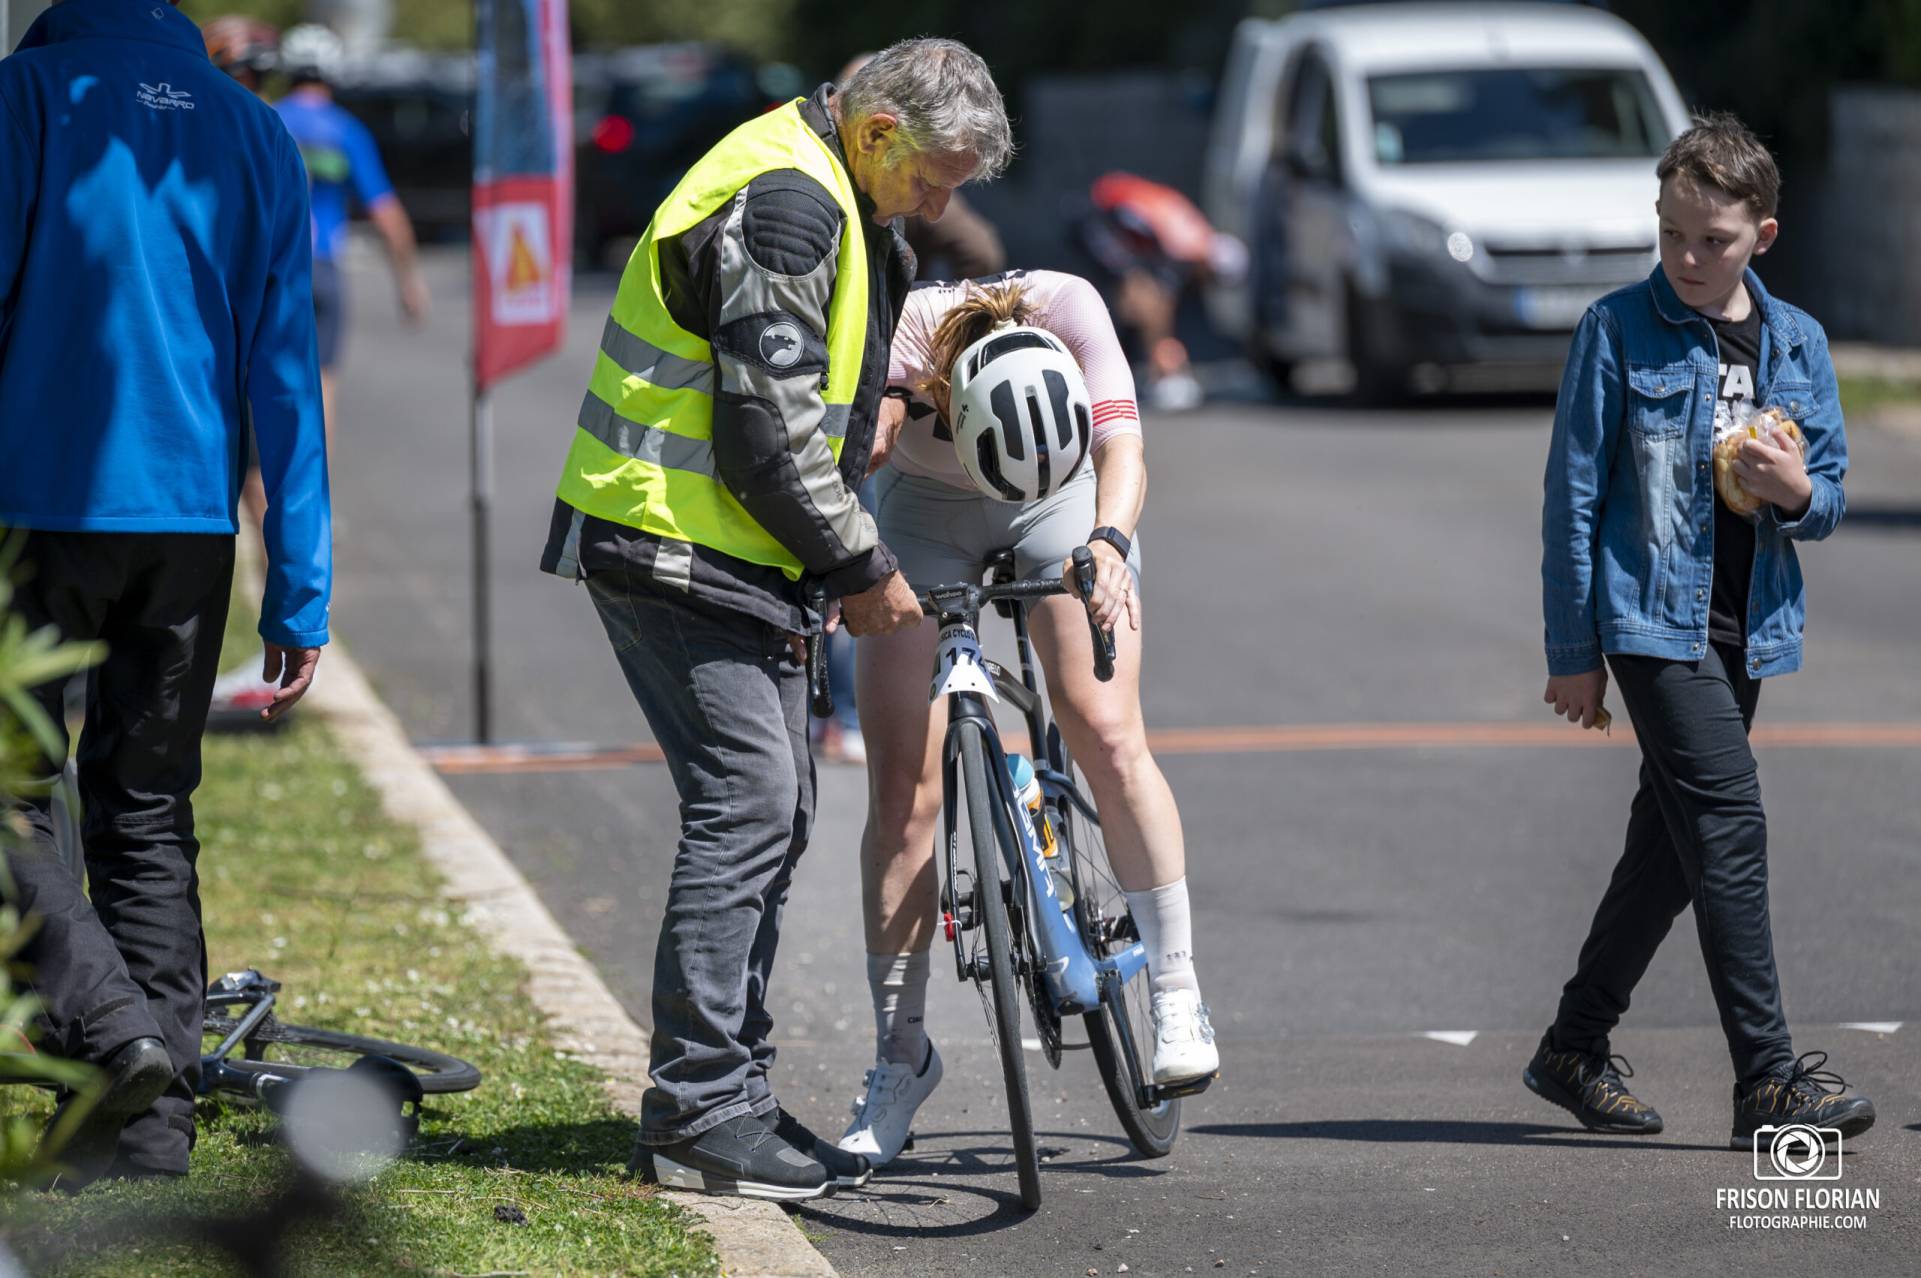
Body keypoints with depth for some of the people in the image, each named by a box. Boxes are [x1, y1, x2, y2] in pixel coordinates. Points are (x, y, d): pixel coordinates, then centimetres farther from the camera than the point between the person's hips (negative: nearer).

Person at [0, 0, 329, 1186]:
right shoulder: (253, 129, 8)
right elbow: (285, 370, 7)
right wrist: (302, 591, 9)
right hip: (192, 520, 5)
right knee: (148, 816, 11)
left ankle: (109, 1023, -18)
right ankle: (155, 1130, 10)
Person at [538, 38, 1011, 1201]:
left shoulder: (826, 200, 15)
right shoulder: (782, 205, -20)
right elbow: (769, 431, -22)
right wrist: (860, 565, -14)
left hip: (739, 555, 11)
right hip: (677, 547, -11)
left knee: (777, 813, 11)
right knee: (748, 803, -15)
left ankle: (734, 1093, 17)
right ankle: (700, 1115, -14)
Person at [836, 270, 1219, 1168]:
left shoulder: (1068, 307, -36)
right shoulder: (896, 334, -36)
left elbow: (1121, 444, -45)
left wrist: (1108, 543, -64)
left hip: (1066, 498, 0)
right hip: (925, 512, 0)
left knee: (1107, 736, -20)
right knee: (903, 790, -7)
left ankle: (1178, 1000, -7)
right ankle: (900, 1056, 4)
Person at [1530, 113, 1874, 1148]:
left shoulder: (1796, 344, 8)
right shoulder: (1618, 331, -4)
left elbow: (1829, 501, 13)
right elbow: (1574, 492, -3)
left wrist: (1800, 492, -12)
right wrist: (1572, 650, -5)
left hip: (1745, 624, 6)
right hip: (1651, 612, -6)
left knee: (1672, 845, 11)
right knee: (1730, 822, -16)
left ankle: (1575, 1046, 26)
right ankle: (1768, 1079, -18)